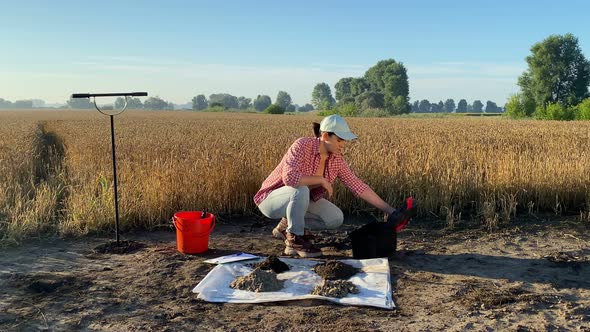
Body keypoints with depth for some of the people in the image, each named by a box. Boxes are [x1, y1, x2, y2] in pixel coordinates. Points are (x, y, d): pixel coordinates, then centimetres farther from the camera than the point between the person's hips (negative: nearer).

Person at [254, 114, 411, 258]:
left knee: (336, 218, -8)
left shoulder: (336, 159, -7)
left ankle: (287, 225, 8)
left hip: (299, 200, 7)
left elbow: (358, 186, -6)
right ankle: (295, 239, -16)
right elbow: (289, 177, -41)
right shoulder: (302, 145, -27)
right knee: (301, 190, -37)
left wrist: (390, 210, -10)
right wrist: (322, 180, -28)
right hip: (271, 199, -6)